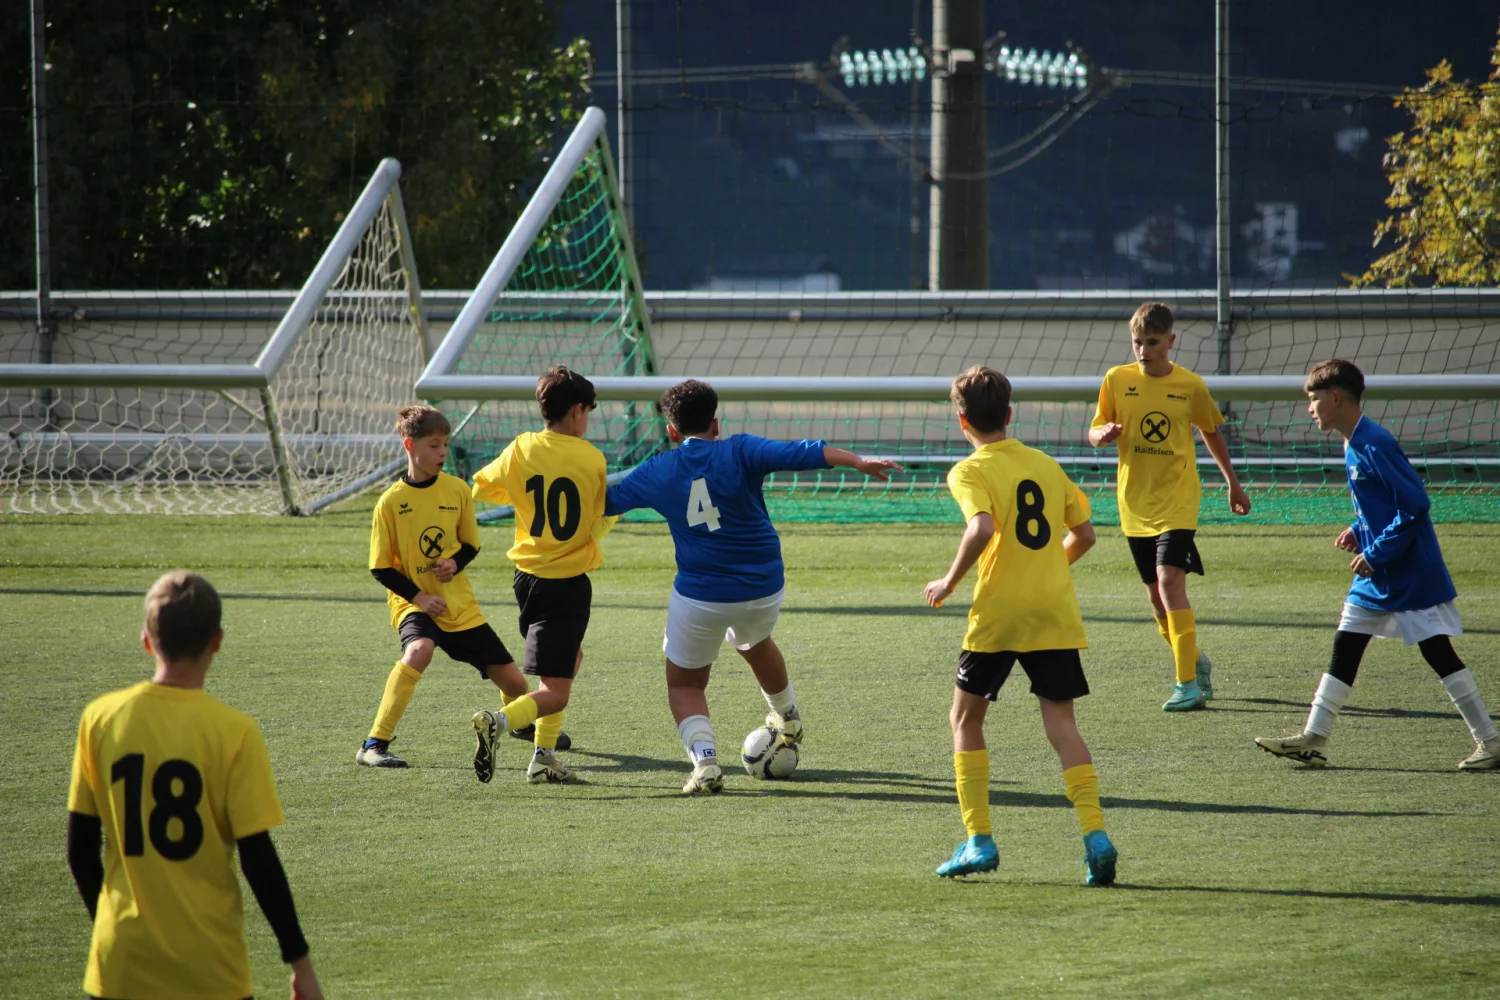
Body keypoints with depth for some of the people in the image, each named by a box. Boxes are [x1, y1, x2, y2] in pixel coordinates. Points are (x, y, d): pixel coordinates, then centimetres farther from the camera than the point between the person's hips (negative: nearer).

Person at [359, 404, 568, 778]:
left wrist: (455, 563, -11)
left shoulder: (457, 490, -1)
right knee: (418, 650, -37)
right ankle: (374, 745, -32)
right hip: (414, 603, -4)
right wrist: (418, 597, -17)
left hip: (460, 604, 4)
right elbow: (381, 568, -5)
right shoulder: (391, 502, -10)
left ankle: (522, 722, 47)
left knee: (510, 678, 7)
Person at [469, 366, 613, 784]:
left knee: (570, 660, 28)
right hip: (570, 582, -5)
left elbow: (482, 487, 12)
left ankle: (545, 756, 22)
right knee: (555, 692, -5)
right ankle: (498, 720, -33)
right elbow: (602, 520, 2)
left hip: (528, 576, 5)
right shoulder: (592, 458, -9)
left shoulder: (521, 450, -3)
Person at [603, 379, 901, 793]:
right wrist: (859, 462, -19)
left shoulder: (656, 471, 0)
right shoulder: (740, 451, -6)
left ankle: (705, 759, -8)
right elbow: (801, 454, -17)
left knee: (684, 683, 15)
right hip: (764, 588, 2)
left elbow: (605, 502, 12)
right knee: (754, 643, 35)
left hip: (699, 598, -2)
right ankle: (788, 720, 54)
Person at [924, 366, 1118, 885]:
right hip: (1055, 612, 4)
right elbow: (1084, 534, 17)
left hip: (998, 614, -4)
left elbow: (982, 528, -23)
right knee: (1061, 724, 1)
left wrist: (950, 581, -11)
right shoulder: (1046, 465, 12)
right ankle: (1095, 834, -16)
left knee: (965, 720, 12)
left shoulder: (970, 472, -5)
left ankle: (979, 839, 5)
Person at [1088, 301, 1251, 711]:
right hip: (1135, 504, 3)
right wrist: (1103, 434, -18)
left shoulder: (1190, 385, -3)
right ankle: (1194, 661, 33)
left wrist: (1233, 483, 22)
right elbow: (1095, 432, 7)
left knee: (1170, 582, -19)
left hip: (1177, 500, -3)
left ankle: (1188, 684, -18)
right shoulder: (1117, 379, -1)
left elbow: (1211, 432, 13)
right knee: (1157, 597, 10)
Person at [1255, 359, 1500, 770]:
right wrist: (1360, 531, 6)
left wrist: (1377, 554, -20)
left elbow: (1414, 504, -23)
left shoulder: (1375, 444, -20)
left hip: (1411, 574, -10)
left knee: (1438, 652, -5)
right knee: (1345, 649, 9)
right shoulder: (1353, 445, 9)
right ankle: (1313, 739, 12)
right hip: (1377, 574, 10)